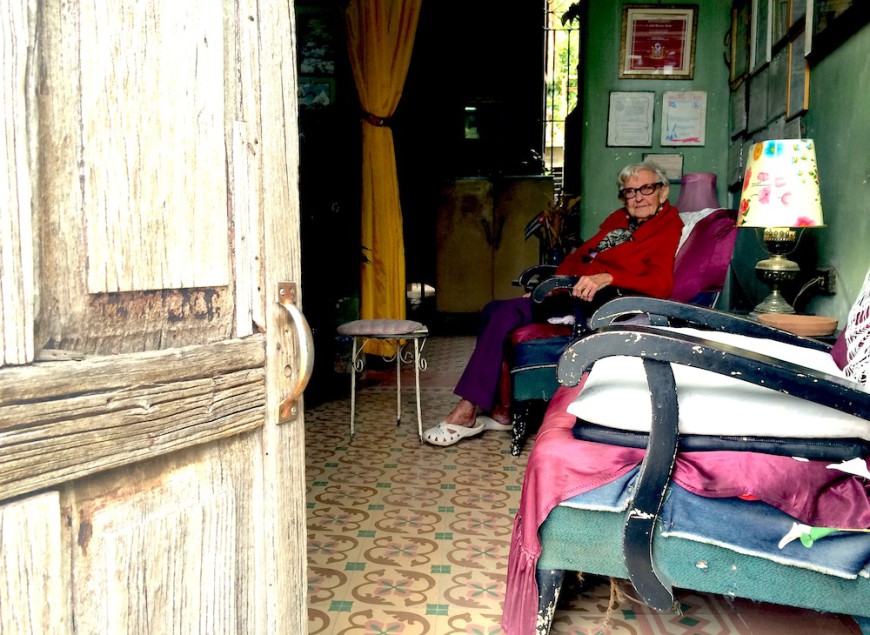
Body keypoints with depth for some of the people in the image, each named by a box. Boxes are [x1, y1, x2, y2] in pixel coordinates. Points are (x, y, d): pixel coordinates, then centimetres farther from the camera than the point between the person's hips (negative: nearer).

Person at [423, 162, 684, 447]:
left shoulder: (668, 228, -2)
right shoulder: (619, 219, 22)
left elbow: (661, 282, -18)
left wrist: (607, 278, -31)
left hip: (594, 303, -9)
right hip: (571, 292, 9)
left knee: (507, 314, -23)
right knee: (492, 310, -4)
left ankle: (466, 413, -18)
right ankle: (499, 410, -4)